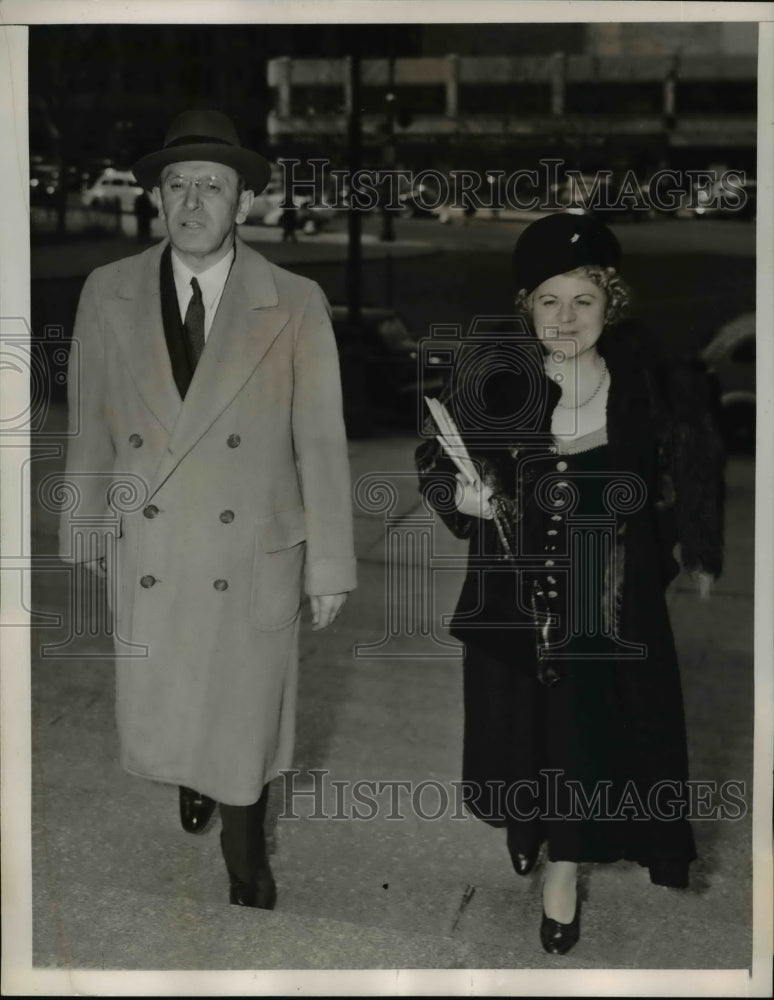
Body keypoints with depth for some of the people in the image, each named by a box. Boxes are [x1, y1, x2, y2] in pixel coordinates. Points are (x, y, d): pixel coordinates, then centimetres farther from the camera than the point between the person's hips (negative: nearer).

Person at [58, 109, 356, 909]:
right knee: (155, 726, 14)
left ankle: (245, 858, 40)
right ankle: (193, 775, 51)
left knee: (245, 721, 12)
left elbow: (320, 442, -6)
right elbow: (89, 426, 3)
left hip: (254, 564, -1)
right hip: (147, 563, 2)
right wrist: (85, 528, 9)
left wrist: (329, 567, -4)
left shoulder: (295, 306, -10)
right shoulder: (107, 295, -4)